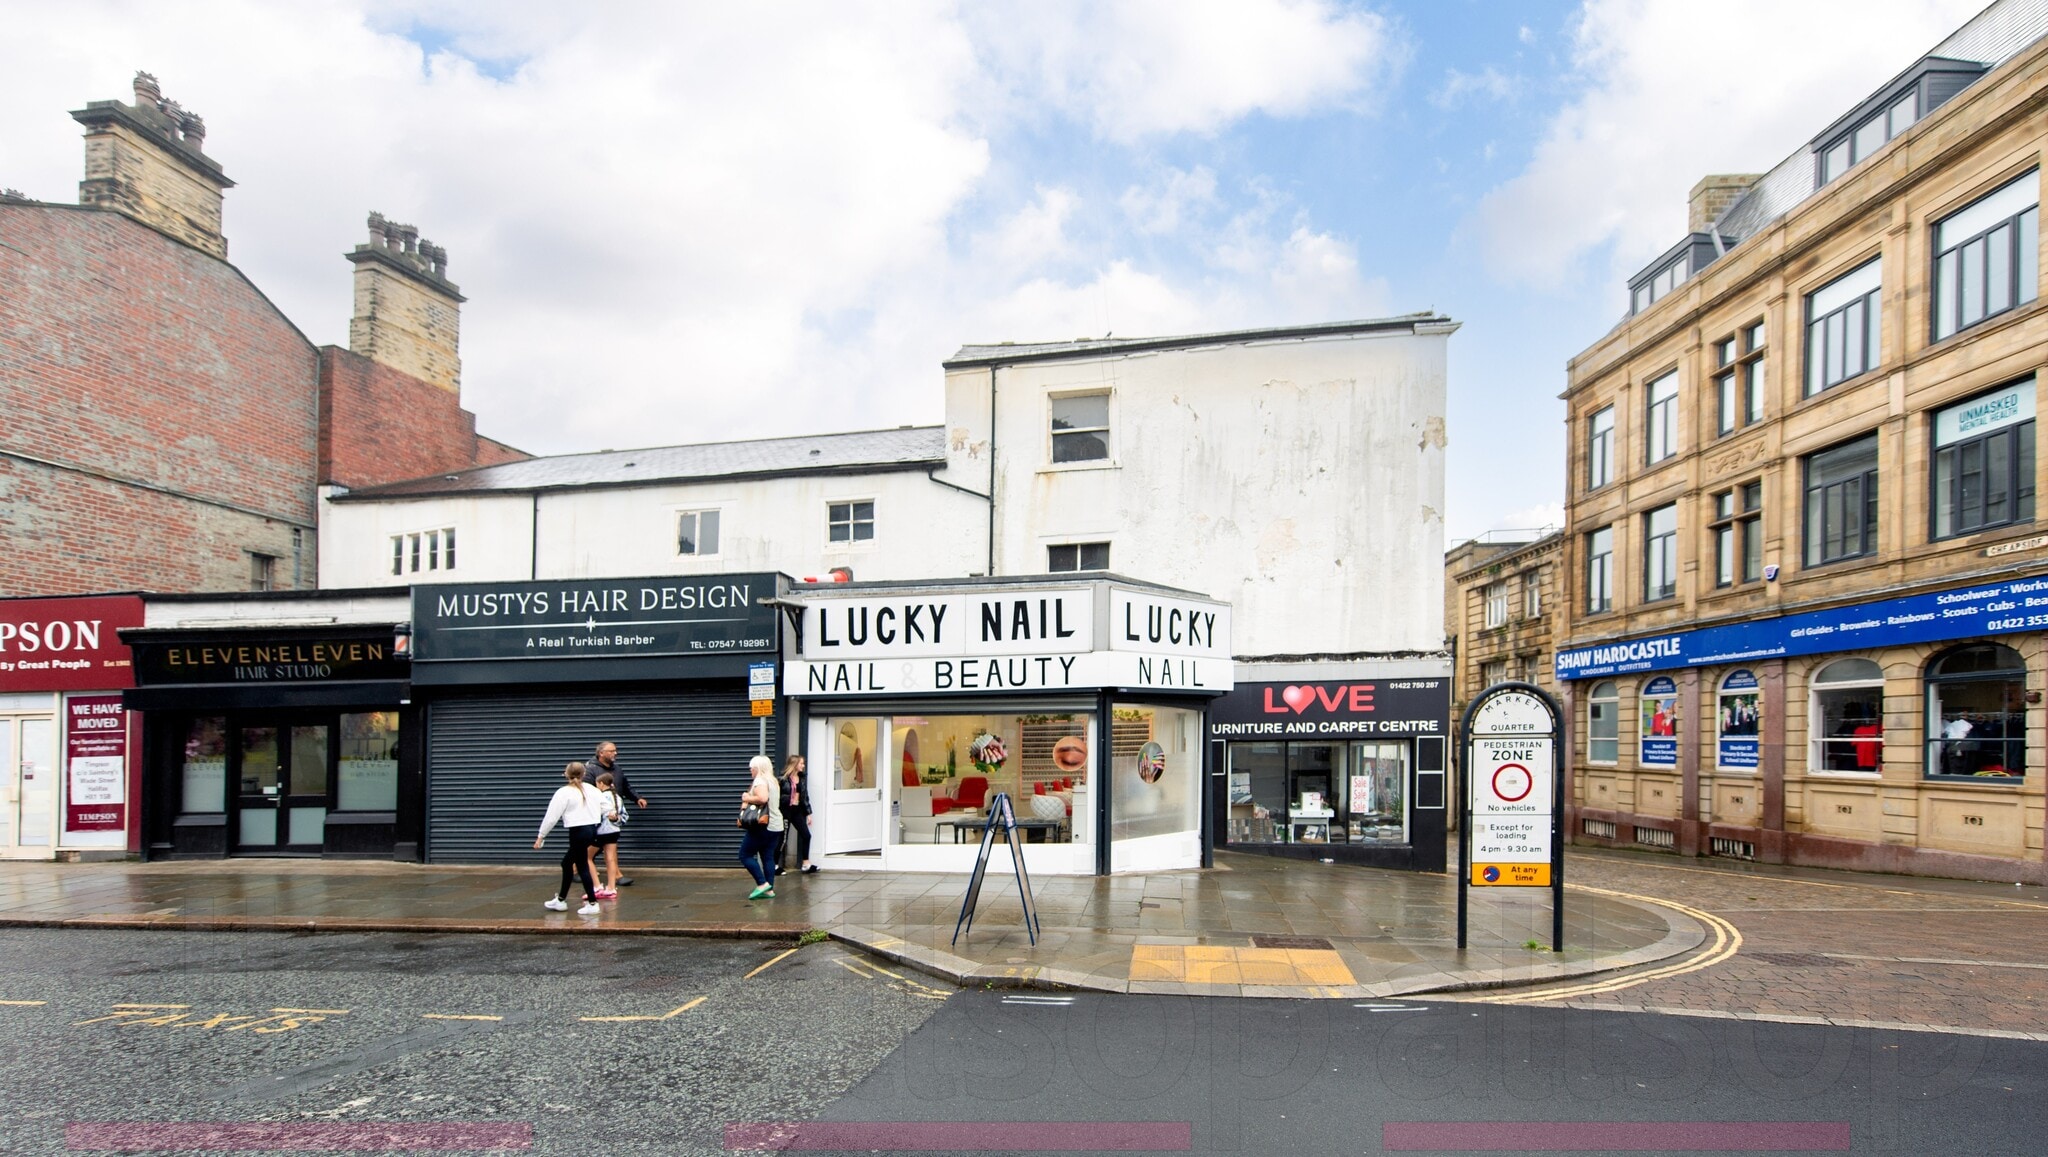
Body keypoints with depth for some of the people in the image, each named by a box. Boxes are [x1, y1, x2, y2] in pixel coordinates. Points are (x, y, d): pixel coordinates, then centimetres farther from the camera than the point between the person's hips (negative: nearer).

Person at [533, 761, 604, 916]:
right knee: (567, 863, 21)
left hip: (578, 831, -7)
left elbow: (551, 816, -6)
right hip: (592, 828, 7)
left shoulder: (563, 792, -6)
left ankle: (592, 903, -2)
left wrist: (541, 836, 1)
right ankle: (561, 900, 30)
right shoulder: (591, 789, 9)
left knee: (582, 867, 0)